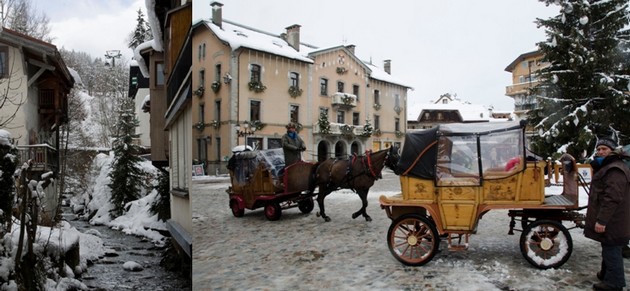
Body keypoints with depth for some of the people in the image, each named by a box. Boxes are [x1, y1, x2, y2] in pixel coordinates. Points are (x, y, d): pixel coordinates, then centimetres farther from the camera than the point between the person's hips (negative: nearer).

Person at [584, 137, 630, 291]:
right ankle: (606, 274, 36)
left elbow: (612, 198, -28)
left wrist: (602, 220, -28)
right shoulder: (605, 168, 17)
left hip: (612, 222, -11)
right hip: (609, 220, 11)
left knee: (611, 250, -2)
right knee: (608, 249, 22)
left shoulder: (615, 170, -21)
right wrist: (600, 218, 31)